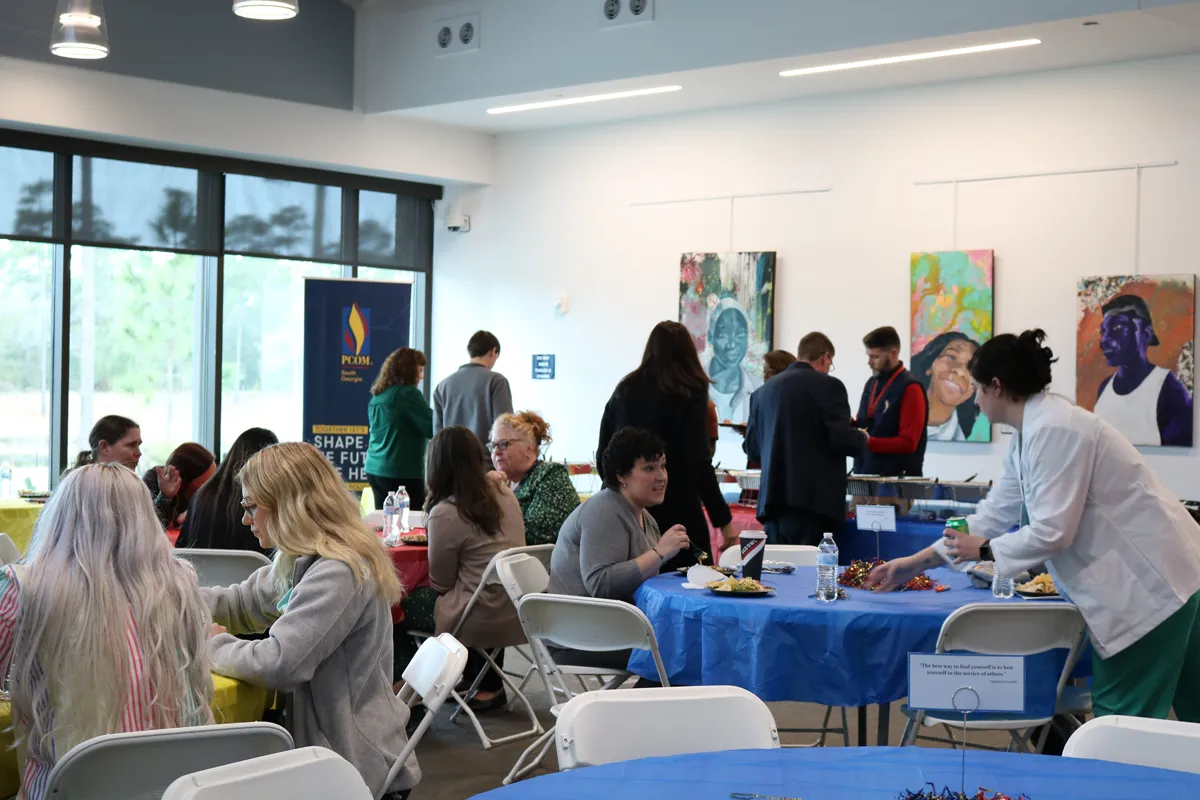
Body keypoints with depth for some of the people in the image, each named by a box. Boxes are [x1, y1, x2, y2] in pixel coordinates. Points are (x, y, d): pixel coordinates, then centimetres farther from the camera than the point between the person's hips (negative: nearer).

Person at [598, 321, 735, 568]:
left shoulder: (624, 390, 9)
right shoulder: (690, 393, -5)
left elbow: (603, 455, 12)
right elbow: (698, 463, -11)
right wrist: (724, 520, -6)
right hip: (677, 513, -5)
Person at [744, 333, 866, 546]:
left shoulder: (766, 389, 13)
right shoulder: (828, 385, -5)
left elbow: (752, 448, 15)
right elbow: (841, 439, -13)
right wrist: (862, 438, 9)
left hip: (773, 498, 6)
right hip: (812, 499, -6)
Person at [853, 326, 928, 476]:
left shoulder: (910, 388, -12)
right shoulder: (871, 383, 12)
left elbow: (908, 442, -16)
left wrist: (869, 442, -25)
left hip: (896, 477, -7)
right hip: (865, 475, 7)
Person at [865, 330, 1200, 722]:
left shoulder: (1054, 429, -21)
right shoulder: (1031, 434, 11)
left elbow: (1052, 532, -23)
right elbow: (994, 514, 15)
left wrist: (984, 550, -7)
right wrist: (913, 564, 16)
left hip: (1150, 578, -10)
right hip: (1140, 576, 10)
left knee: (1121, 718, -3)